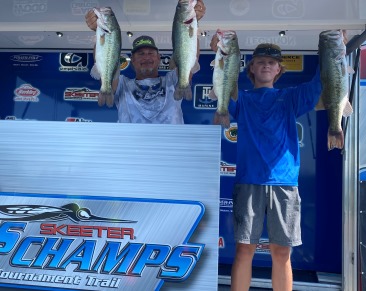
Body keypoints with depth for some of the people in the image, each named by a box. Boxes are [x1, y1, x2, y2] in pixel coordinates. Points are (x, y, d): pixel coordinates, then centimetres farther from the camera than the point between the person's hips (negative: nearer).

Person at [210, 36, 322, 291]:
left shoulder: (290, 97, 16)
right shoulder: (241, 99, 14)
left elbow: (320, 83, 1)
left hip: (284, 182, 1)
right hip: (248, 182, -1)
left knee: (282, 253, 6)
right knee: (244, 249, 1)